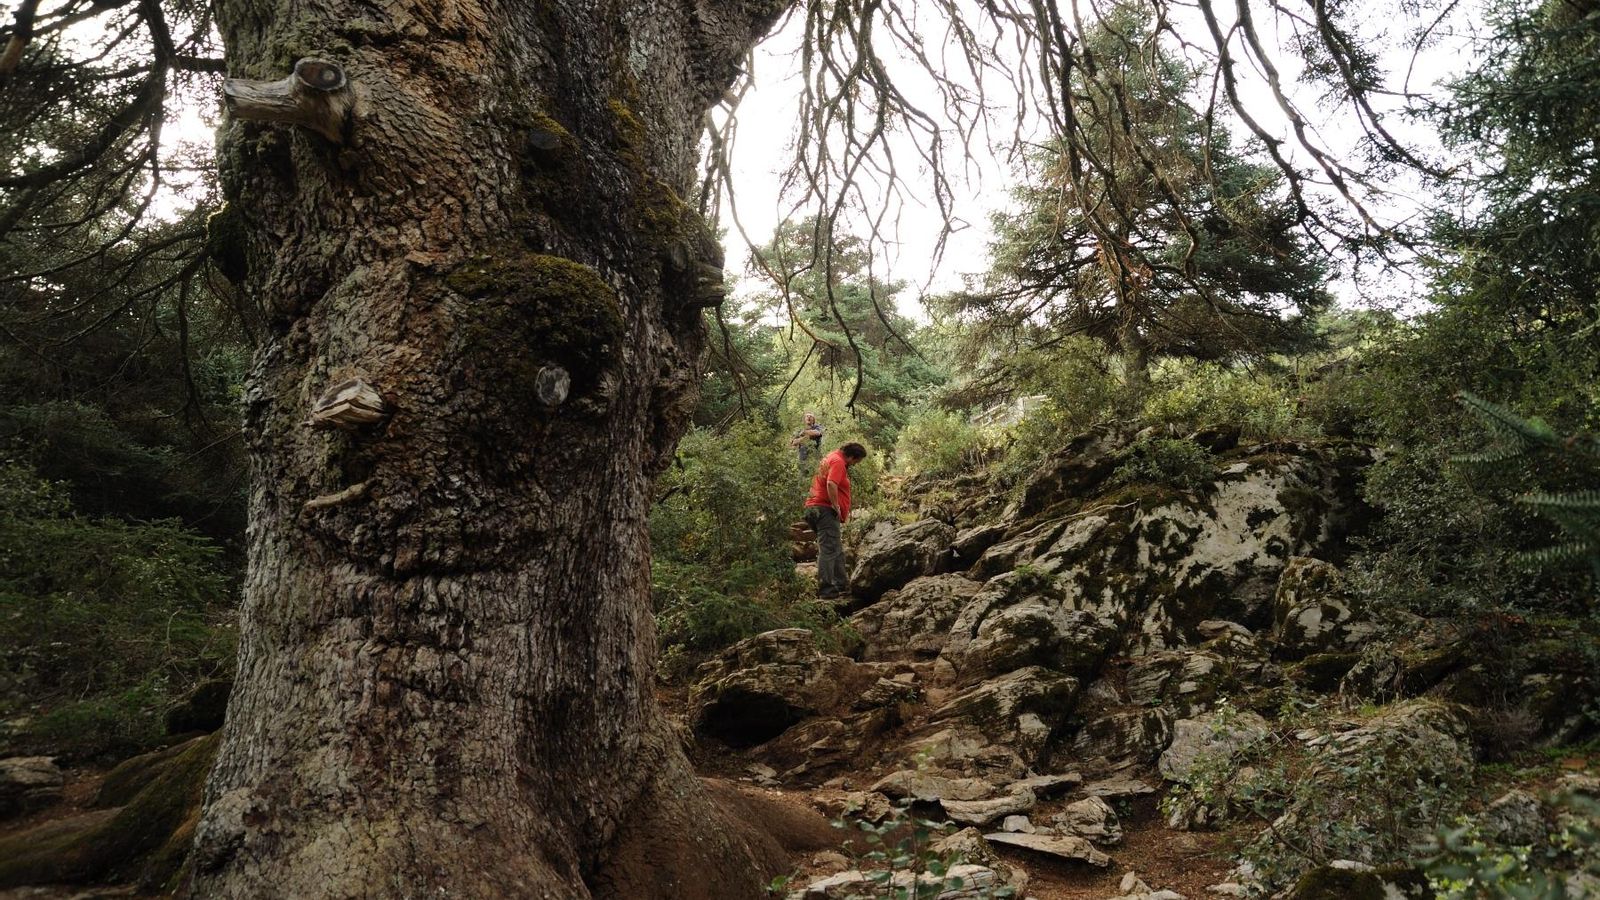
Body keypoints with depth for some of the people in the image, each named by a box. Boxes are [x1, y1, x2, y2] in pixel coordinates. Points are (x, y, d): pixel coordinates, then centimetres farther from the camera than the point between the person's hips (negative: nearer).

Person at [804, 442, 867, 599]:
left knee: (837, 550, 16)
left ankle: (842, 585, 22)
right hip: (825, 510, -11)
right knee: (828, 550, -9)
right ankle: (825, 589, -9)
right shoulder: (838, 462, -12)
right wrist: (836, 506, -17)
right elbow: (831, 484, -27)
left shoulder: (832, 458, 21)